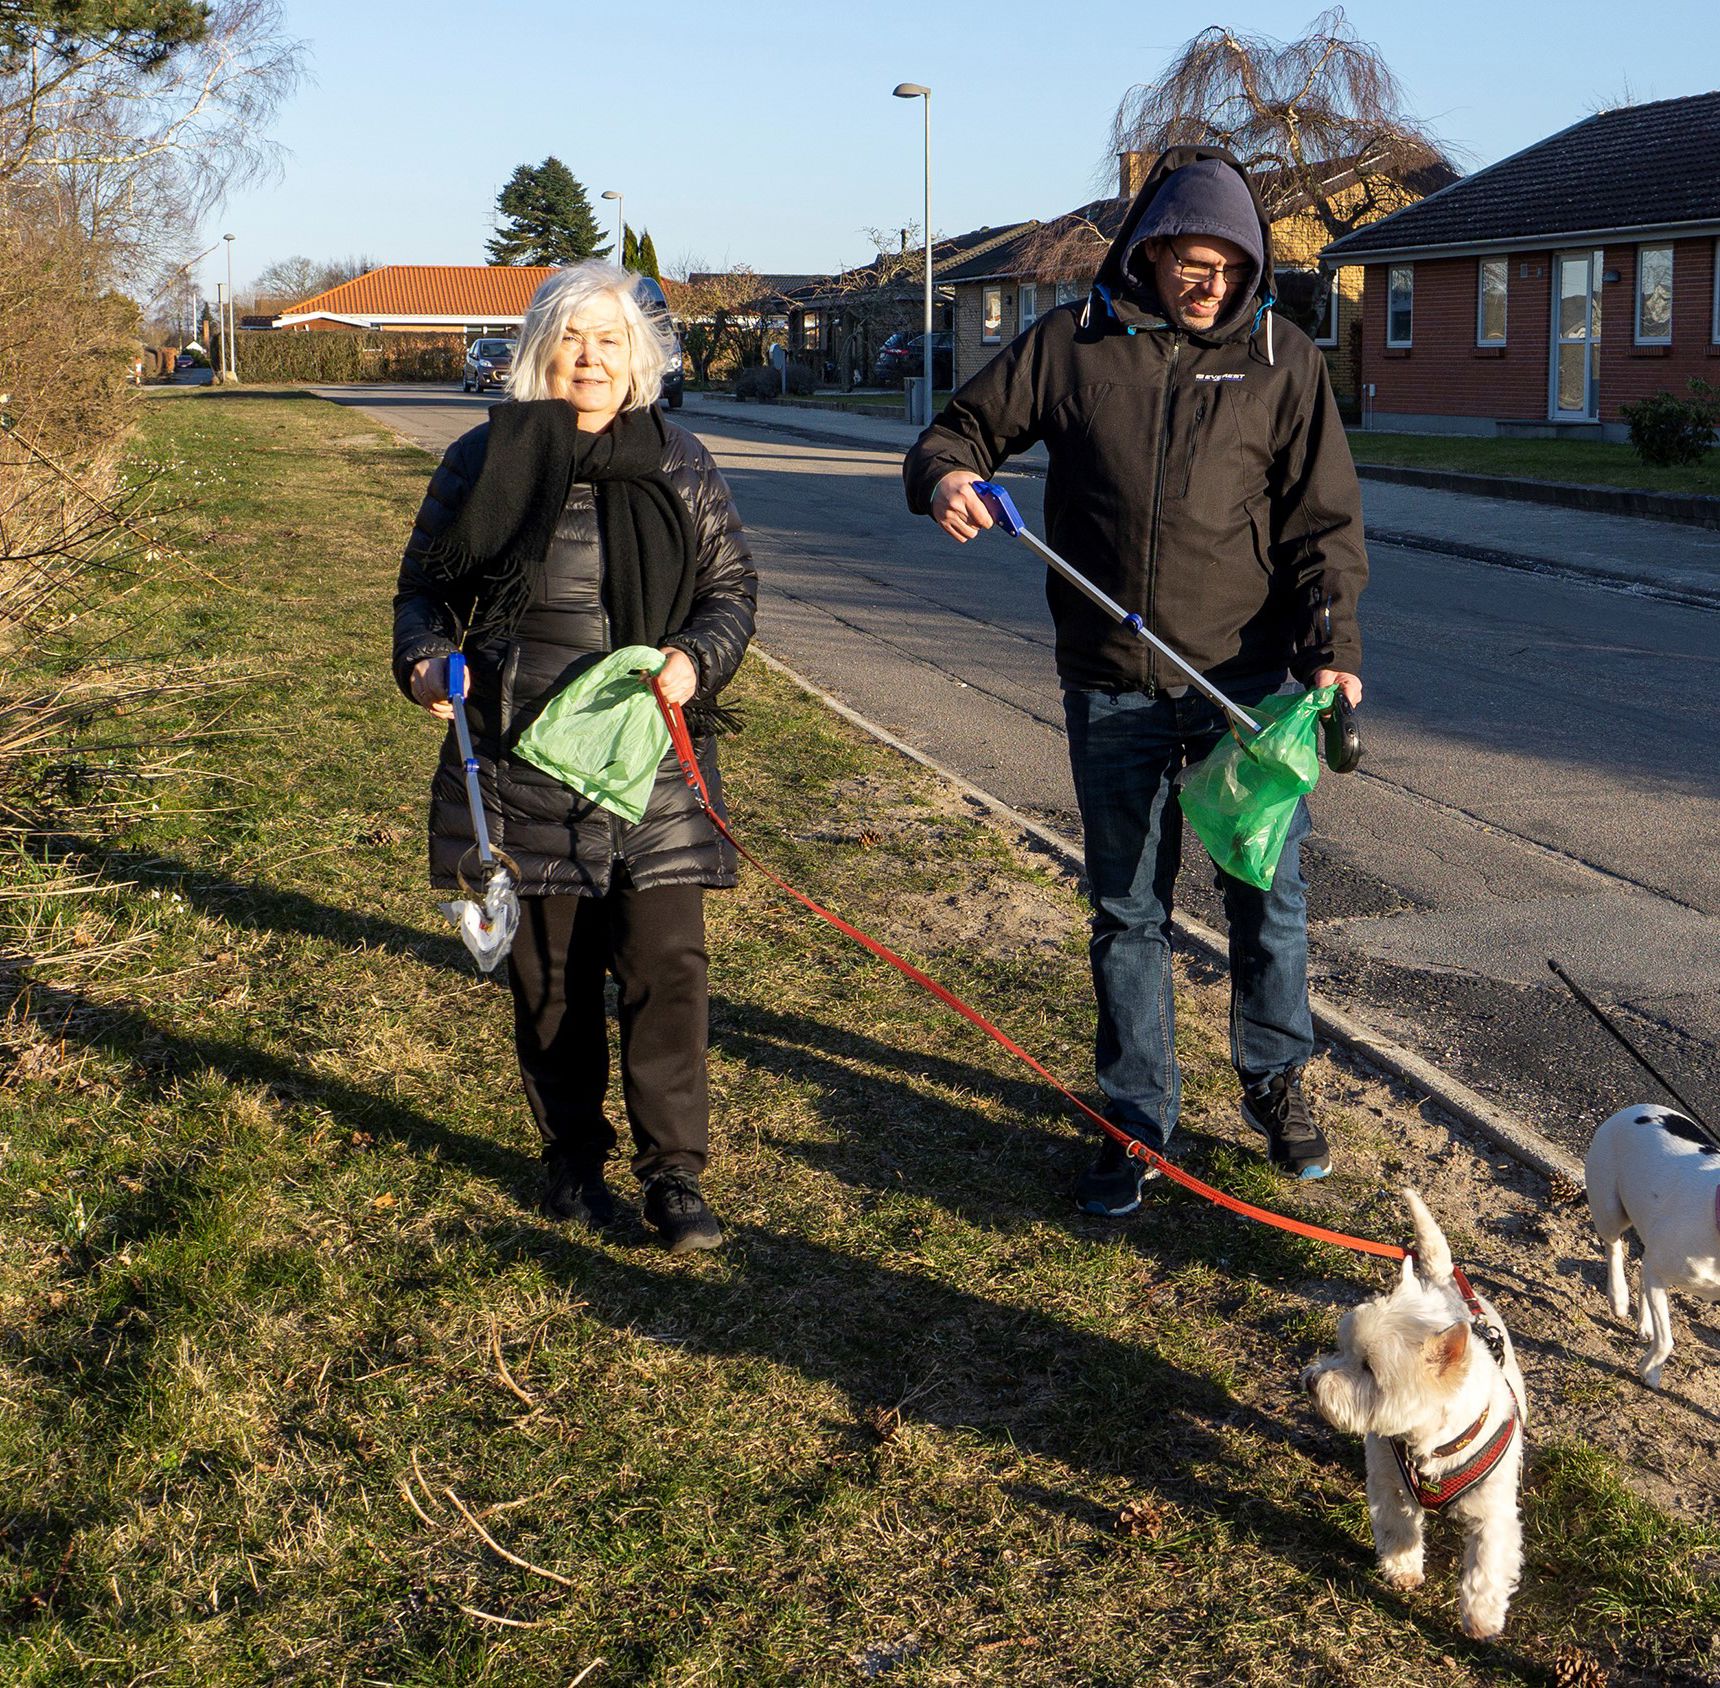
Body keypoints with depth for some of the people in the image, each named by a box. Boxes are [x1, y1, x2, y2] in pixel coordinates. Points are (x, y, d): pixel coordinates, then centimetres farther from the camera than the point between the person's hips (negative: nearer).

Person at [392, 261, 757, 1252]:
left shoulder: (680, 468, 7)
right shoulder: (486, 462, 6)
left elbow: (732, 586, 10)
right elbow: (427, 586, 13)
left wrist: (696, 659, -10)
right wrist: (426, 660, -8)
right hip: (523, 765, 0)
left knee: (667, 965, -4)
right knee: (551, 974, 9)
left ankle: (675, 1172, 6)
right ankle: (574, 1159, 25)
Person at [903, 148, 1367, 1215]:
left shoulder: (1282, 360, 2)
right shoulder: (1072, 345, 3)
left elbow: (1324, 519, 1)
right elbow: (966, 427, 10)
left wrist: (1333, 646, -13)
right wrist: (943, 475, -15)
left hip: (1247, 679, 0)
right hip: (1112, 687, 1)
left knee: (1271, 897, 7)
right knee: (1129, 912, 9)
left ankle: (1277, 1083, 31)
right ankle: (1139, 1121, 22)